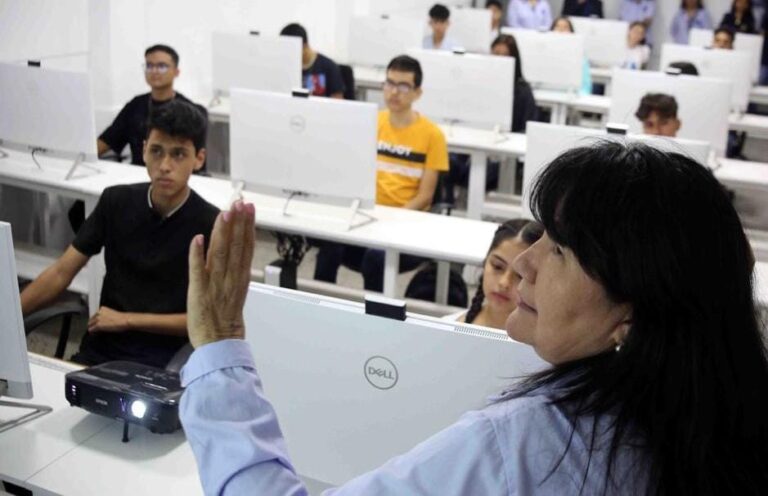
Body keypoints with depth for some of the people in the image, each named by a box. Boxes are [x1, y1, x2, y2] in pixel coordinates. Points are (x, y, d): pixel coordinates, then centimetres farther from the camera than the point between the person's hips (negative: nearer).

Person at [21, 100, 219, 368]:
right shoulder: (115, 202, 5)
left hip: (163, 361, -4)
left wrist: (127, 320, -8)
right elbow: (61, 273, 7)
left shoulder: (212, 226, -8)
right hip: (100, 350, 4)